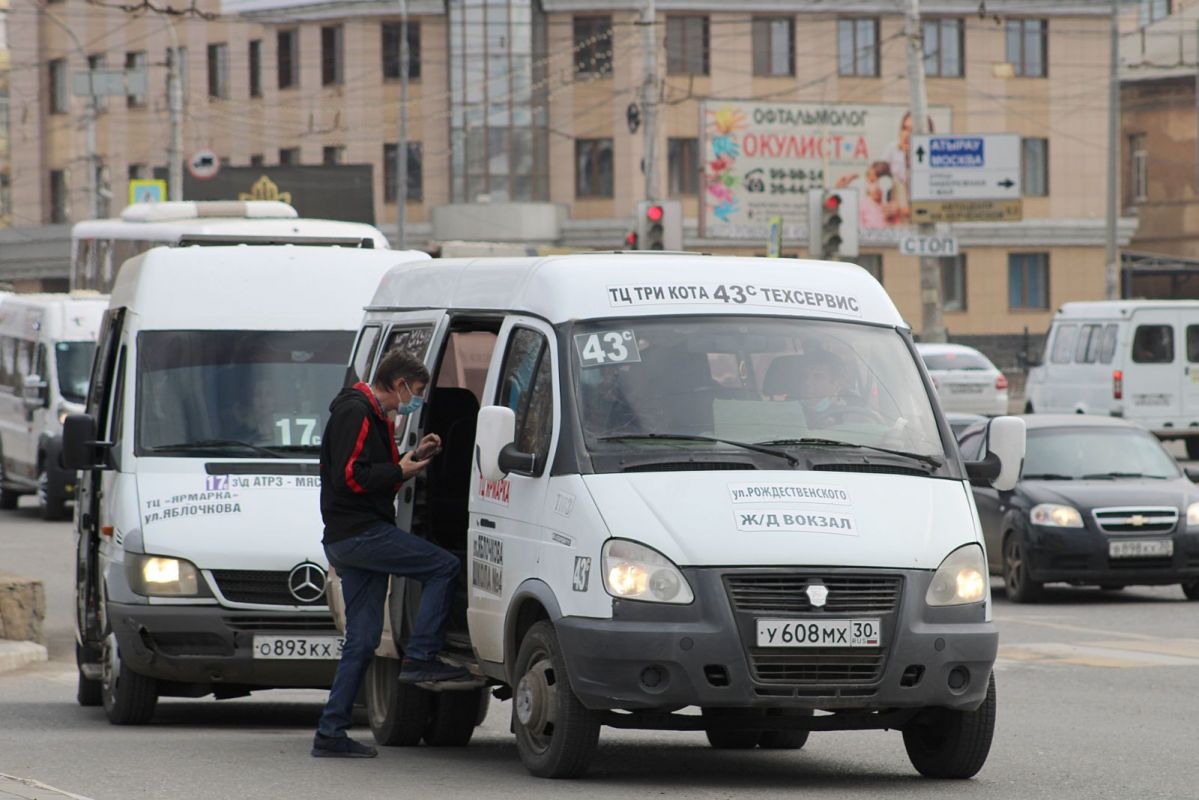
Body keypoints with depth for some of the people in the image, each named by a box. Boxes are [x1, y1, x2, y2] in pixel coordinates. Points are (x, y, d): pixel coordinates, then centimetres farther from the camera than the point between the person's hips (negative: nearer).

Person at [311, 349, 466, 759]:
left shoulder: (372, 415, 22)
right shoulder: (356, 413, -11)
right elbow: (349, 477, -20)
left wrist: (412, 457, 15)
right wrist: (400, 471, -11)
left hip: (349, 539, 11)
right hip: (360, 534, -11)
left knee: (362, 639, 7)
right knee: (444, 566, -10)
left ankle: (331, 733, 6)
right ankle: (419, 658, -10)